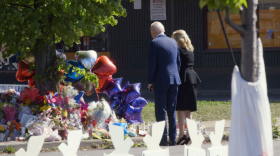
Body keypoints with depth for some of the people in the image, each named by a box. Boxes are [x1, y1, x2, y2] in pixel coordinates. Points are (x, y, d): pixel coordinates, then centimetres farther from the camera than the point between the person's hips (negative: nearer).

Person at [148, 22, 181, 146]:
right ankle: (173, 138, 9)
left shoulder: (155, 43, -8)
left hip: (161, 80, -6)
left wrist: (150, 81, -3)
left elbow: (152, 63, -10)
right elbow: (178, 62, 14)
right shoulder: (173, 42, 10)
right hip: (174, 80, 6)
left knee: (161, 111, -1)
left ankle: (164, 139, -5)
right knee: (172, 110, 10)